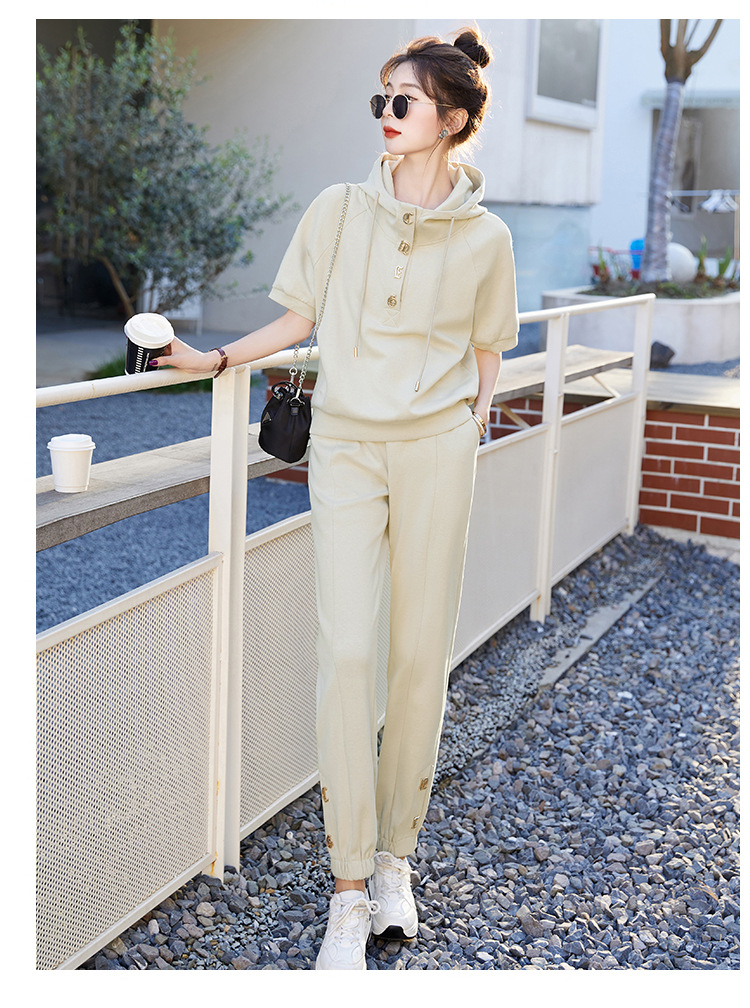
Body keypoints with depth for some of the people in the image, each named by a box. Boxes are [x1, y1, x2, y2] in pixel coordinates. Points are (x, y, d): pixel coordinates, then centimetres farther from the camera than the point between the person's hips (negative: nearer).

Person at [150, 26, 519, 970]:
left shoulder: (484, 237, 2)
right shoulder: (337, 210, 2)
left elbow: (486, 353, 12)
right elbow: (298, 320, 12)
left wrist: (473, 429, 4)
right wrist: (209, 359, 7)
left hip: (436, 448, 0)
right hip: (345, 445, 0)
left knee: (421, 654, 3)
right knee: (345, 651, -9)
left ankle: (395, 859, 22)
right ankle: (349, 893, 2)